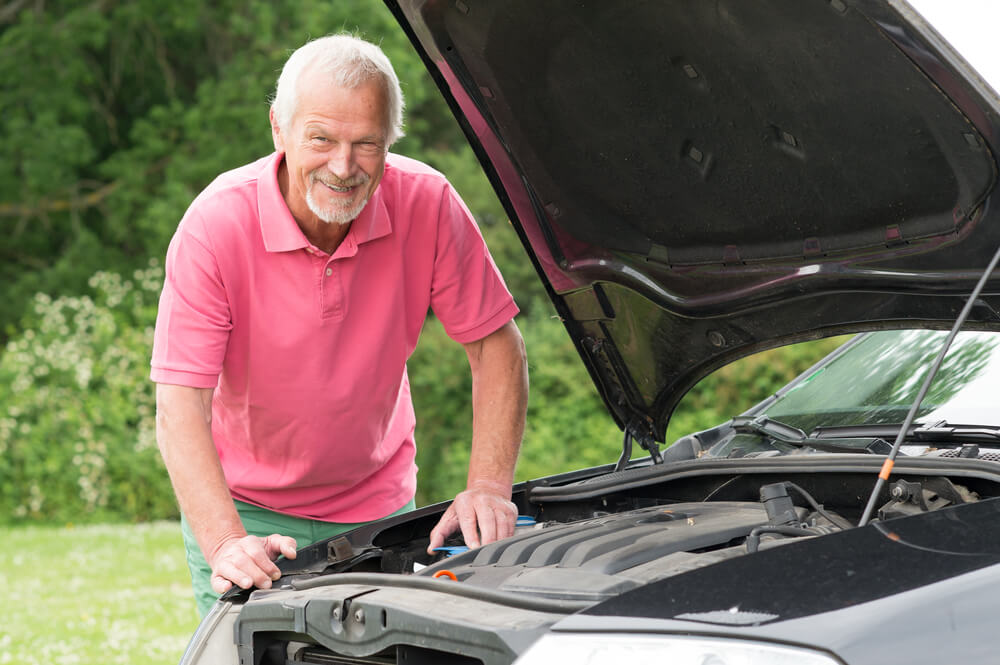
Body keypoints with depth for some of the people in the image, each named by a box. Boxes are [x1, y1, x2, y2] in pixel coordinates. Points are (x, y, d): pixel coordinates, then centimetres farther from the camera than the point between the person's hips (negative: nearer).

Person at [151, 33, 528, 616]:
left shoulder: (427, 205, -17)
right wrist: (227, 544, -39)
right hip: (245, 511, -2)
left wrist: (488, 487, -20)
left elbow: (497, 347, -8)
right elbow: (180, 407, -27)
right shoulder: (216, 225, -24)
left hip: (379, 504, 2)